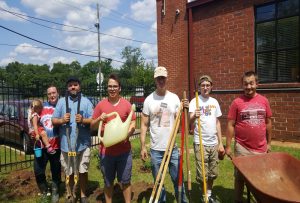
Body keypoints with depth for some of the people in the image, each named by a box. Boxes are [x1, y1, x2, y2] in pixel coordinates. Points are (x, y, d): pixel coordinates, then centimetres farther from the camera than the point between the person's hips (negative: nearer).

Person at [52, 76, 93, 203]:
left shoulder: (86, 101, 5)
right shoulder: (61, 101, 7)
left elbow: (93, 120, -1)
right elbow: (54, 120, 5)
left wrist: (83, 120, -20)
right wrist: (62, 120, -16)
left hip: (83, 143, -1)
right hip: (66, 144, 1)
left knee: (83, 171, 8)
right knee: (69, 172, 13)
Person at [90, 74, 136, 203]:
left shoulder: (126, 104, 0)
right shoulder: (100, 105, 1)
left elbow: (133, 124, 3)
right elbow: (92, 127, 5)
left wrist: (127, 134, -17)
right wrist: (99, 119, -16)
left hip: (124, 150, 0)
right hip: (106, 150, 1)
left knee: (125, 181, 12)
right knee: (108, 182, 15)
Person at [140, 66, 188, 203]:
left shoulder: (174, 98, 0)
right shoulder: (149, 99, -4)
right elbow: (144, 125, -1)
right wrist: (143, 147, -4)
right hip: (156, 149, 0)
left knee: (178, 179, 14)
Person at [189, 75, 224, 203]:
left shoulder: (214, 102, 8)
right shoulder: (195, 101, -7)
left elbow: (217, 123, 13)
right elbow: (190, 121, -19)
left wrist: (220, 143, 11)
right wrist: (194, 116, -42)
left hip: (214, 143, 5)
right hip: (200, 143, -4)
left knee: (213, 173, 14)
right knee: (202, 175, 2)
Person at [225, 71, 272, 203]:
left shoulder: (264, 100, 1)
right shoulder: (237, 102, -8)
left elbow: (268, 123, 10)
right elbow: (230, 125, -6)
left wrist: (268, 143, 12)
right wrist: (228, 146, -7)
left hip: (261, 148, 3)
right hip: (242, 148, -2)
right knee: (240, 176, 10)